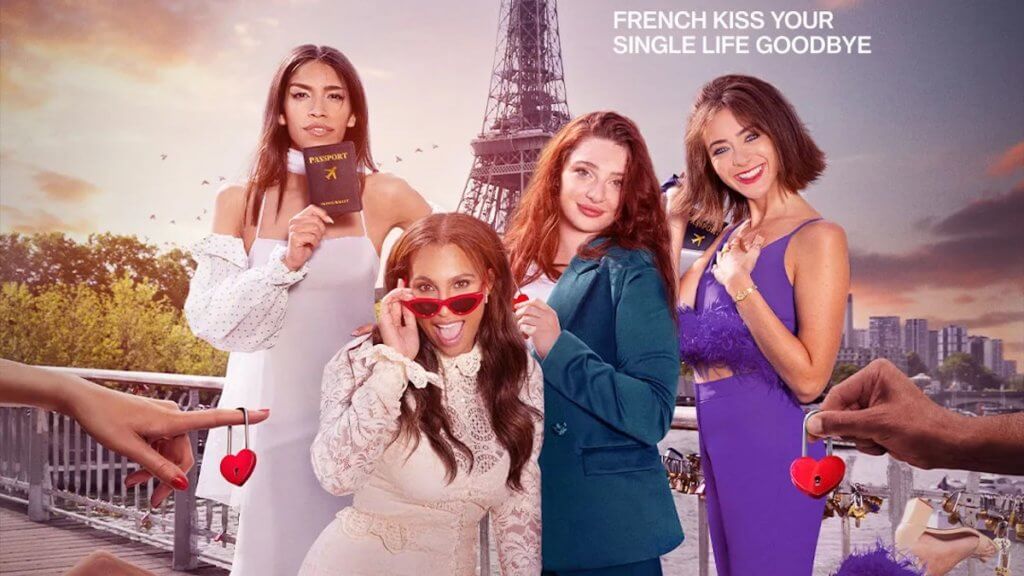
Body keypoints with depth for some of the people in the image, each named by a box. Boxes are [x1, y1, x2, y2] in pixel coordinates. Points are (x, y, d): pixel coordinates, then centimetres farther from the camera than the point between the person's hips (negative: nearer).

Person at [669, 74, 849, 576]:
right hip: (716, 441, 8)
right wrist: (673, 224, 3)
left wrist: (739, 285, -20)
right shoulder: (733, 236, 10)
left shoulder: (817, 238, -13)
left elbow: (809, 379, -20)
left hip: (771, 445, -8)